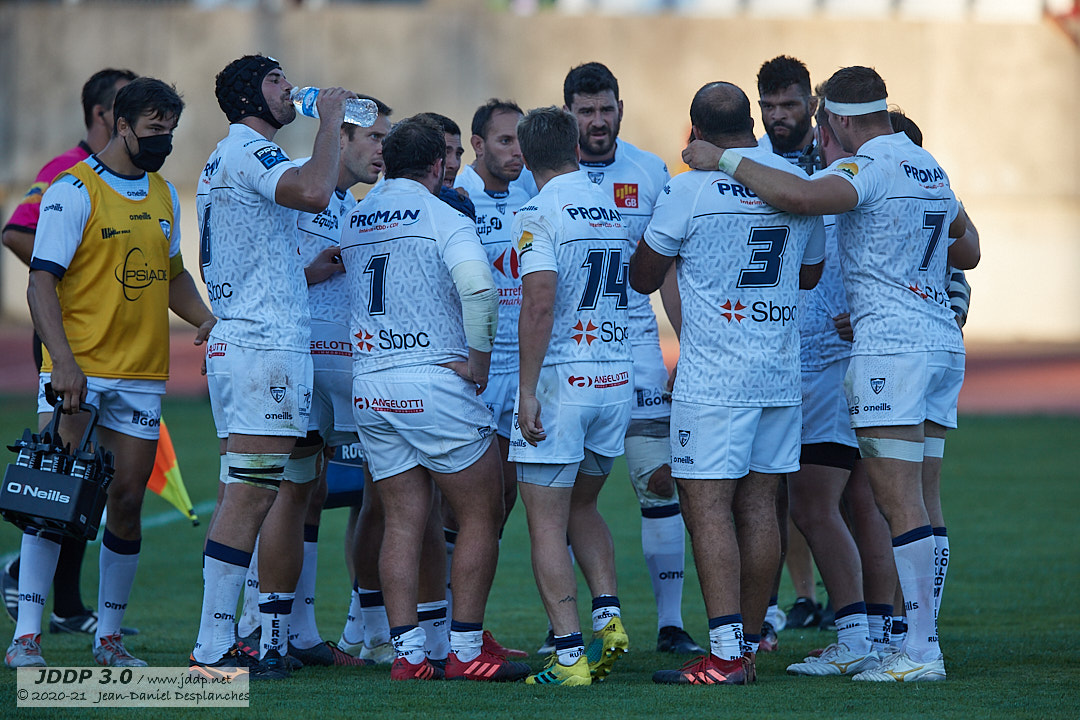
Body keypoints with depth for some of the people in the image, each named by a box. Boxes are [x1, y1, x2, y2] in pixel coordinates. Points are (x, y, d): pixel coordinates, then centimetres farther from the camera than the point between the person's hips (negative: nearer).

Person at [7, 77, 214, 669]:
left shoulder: (164, 196, 14)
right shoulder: (74, 191, -7)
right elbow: (42, 282, -12)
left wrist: (206, 321, 11)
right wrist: (63, 361, -23)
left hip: (141, 376, 6)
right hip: (76, 373, -6)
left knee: (127, 501, 4)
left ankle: (109, 638, 13)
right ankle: (26, 636, -9)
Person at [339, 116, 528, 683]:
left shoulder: (354, 222, 13)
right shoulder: (443, 218, -7)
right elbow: (478, 288, -23)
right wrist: (478, 361, -12)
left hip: (369, 388, 6)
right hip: (434, 382, -6)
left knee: (402, 522, 7)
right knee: (481, 515, 4)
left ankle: (407, 652, 2)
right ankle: (466, 651, 1)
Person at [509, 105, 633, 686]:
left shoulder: (540, 214, -11)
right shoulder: (612, 208, 11)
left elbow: (540, 305, -19)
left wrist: (527, 390, -17)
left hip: (561, 377, -7)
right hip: (617, 377, 7)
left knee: (547, 524, -2)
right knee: (581, 506, 23)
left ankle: (569, 655, -8)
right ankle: (608, 615, 6)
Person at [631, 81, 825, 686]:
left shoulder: (692, 189, -10)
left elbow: (644, 278, 3)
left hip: (714, 379, -6)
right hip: (781, 374, 6)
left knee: (708, 507, -6)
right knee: (758, 504, 10)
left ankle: (726, 654, -14)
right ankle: (749, 645, 13)